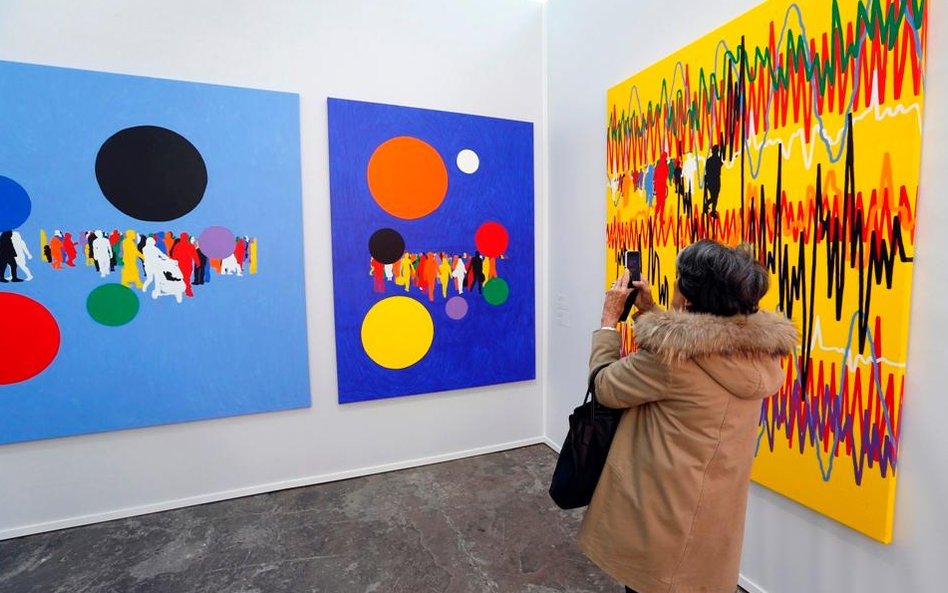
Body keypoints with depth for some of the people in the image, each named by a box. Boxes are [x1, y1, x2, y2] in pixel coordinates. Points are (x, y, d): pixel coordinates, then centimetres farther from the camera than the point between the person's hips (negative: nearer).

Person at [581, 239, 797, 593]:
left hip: (663, 509, -6)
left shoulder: (671, 354, -28)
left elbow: (605, 388, -14)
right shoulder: (758, 350, -6)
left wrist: (609, 319, -6)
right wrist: (650, 312, 8)